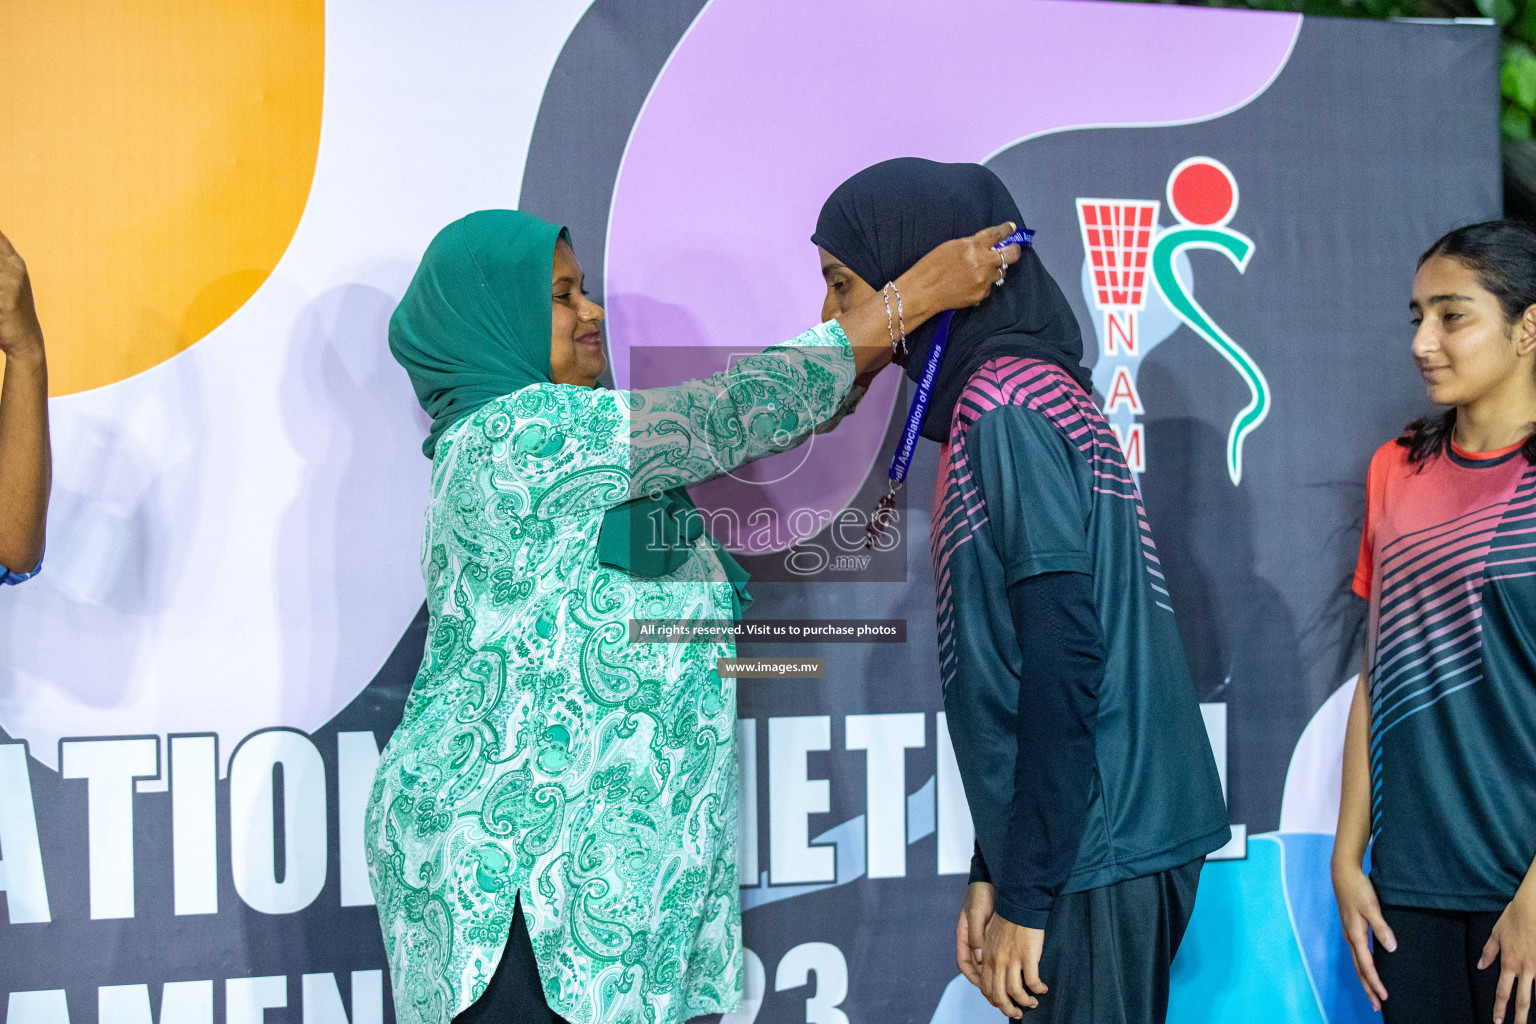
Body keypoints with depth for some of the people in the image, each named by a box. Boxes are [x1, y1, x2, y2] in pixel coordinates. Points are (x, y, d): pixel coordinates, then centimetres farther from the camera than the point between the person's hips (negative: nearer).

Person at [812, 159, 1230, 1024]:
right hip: (1118, 840, 9)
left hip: (1098, 852, -9)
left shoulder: (1006, 407, -12)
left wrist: (1027, 896, -16)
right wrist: (994, 871, 20)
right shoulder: (1034, 388, 17)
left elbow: (1064, 655, -19)